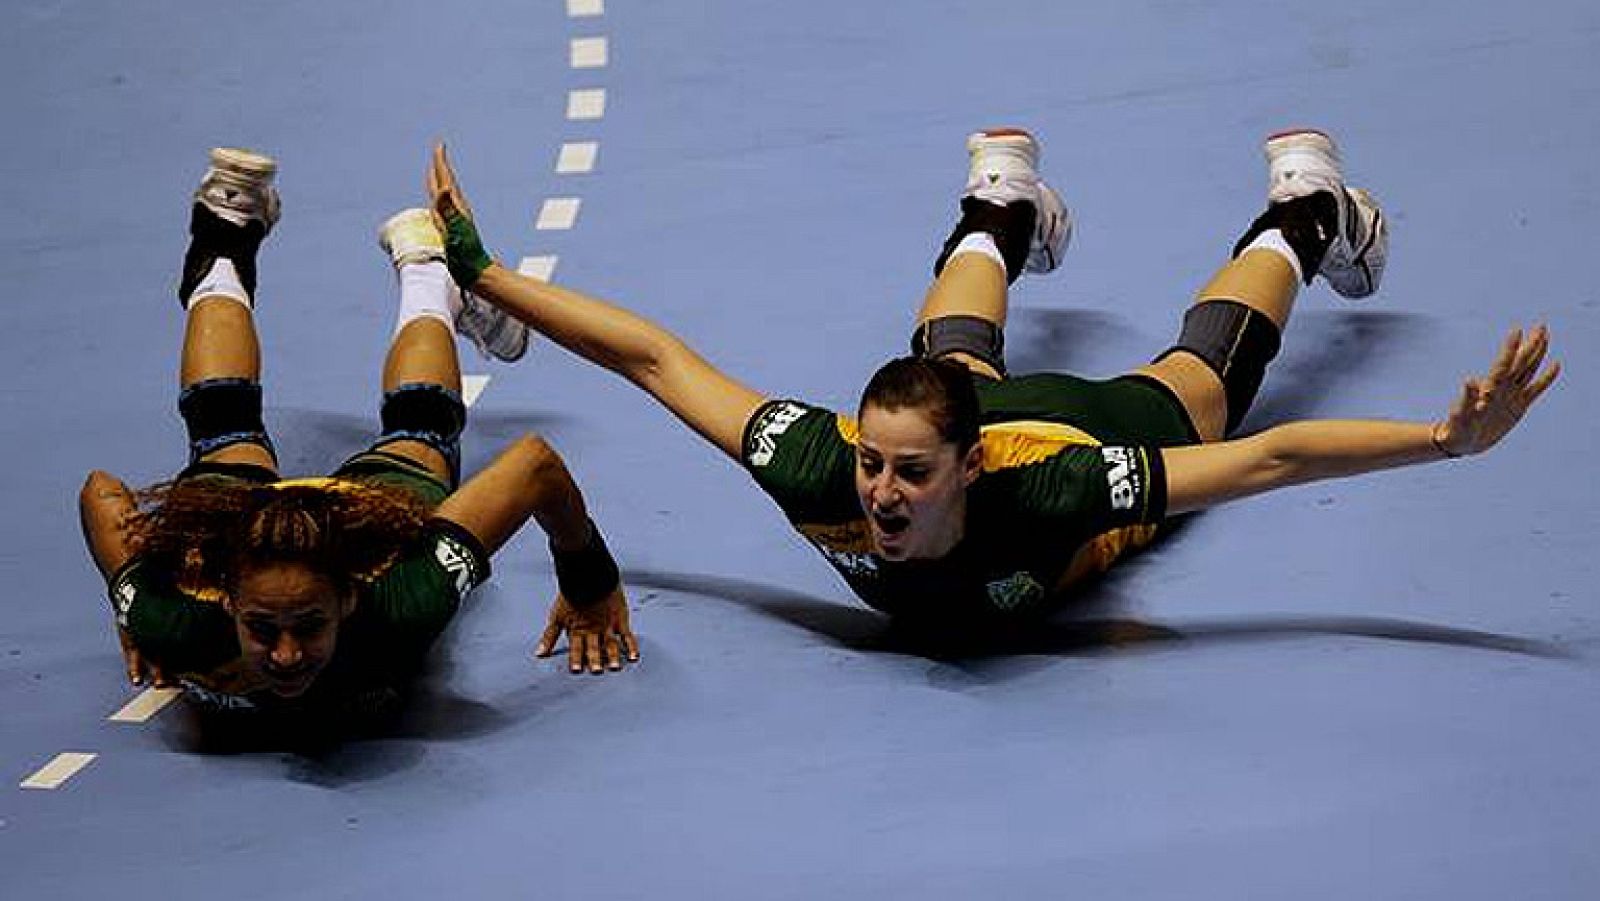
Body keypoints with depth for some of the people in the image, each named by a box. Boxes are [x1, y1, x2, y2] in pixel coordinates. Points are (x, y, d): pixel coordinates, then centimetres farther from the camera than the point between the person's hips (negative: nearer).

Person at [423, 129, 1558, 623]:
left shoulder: (1047, 492, -50)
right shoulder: (818, 469, -45)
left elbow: (1270, 457, -50)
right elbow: (657, 356, -38)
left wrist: (1450, 440, -59)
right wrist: (483, 275, -37)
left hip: (1107, 427, -2)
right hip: (971, 395, 2)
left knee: (1208, 367, 30)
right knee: (955, 354, 38)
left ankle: (1302, 211, 57)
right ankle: (1001, 212, 68)